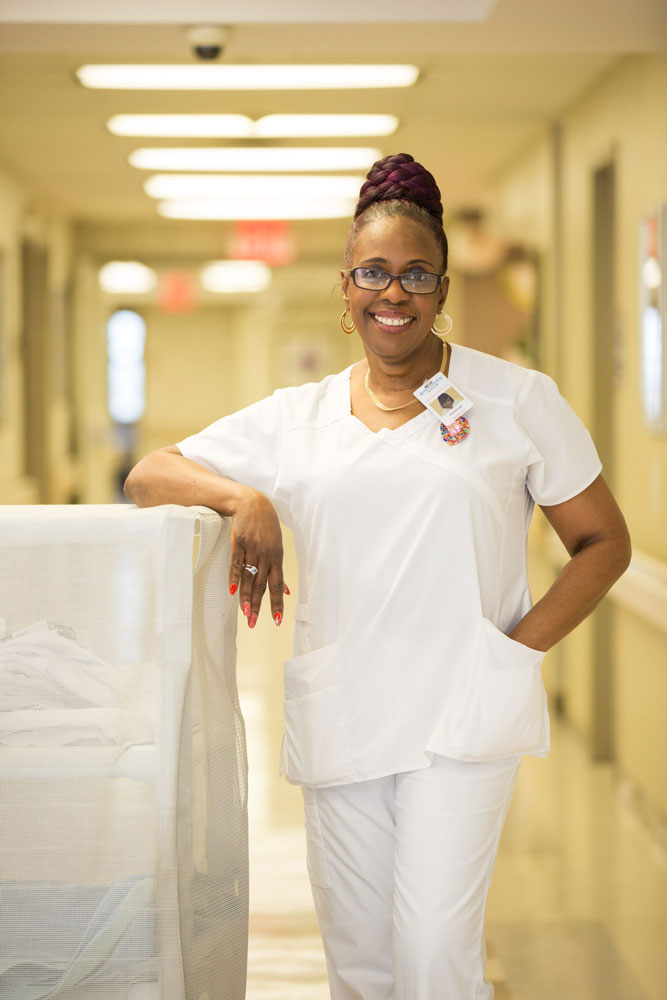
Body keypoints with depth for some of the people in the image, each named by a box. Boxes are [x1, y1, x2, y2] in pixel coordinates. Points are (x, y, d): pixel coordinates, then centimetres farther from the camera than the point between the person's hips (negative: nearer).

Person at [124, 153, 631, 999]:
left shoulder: (519, 402, 3)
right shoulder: (296, 419, 10)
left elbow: (603, 542, 7)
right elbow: (149, 475, 11)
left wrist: (520, 646, -6)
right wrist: (245, 496, -10)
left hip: (463, 717, -3)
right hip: (338, 721, 3)